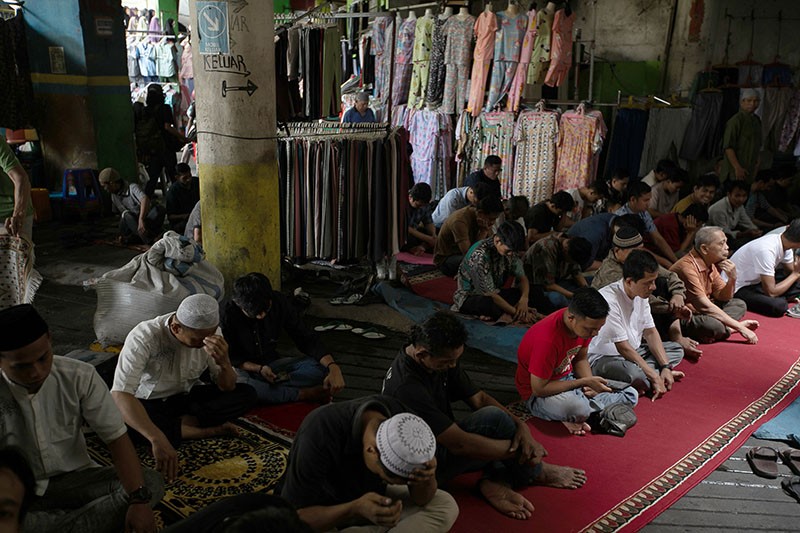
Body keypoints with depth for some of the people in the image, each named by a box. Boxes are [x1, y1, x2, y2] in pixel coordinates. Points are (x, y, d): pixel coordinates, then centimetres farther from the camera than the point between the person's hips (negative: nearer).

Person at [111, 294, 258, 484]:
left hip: (188, 396, 3)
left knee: (247, 394, -18)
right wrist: (158, 439, -53)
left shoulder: (210, 332, -16)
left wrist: (224, 362, -36)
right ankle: (208, 429, -22)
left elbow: (227, 388, -12)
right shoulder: (144, 337, -31)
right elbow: (119, 394, -42)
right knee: (122, 424, -39)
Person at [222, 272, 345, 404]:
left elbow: (307, 338, -11)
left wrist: (334, 368, -26)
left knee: (318, 368, -22)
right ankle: (306, 394, -30)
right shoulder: (228, 313, -20)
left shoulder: (279, 302, -11)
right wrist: (258, 368, -26)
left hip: (272, 363, 3)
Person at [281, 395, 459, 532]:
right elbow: (294, 517, -30)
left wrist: (427, 476, -34)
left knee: (445, 506, -13)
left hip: (371, 497, 4)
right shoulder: (320, 434, -34)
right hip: (320, 512, -4)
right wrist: (355, 509, -44)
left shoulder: (401, 417, -20)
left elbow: (421, 500, -11)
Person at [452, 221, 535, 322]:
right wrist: (515, 312, -27)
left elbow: (521, 278, 0)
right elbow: (490, 294, -28)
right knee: (489, 303, -42)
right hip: (468, 297, -8)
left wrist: (524, 299, -20)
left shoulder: (509, 250, -6)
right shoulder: (479, 256, -30)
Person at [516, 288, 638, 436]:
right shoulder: (547, 340, -33)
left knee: (631, 395, -1)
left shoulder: (584, 324, -10)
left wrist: (590, 383, -14)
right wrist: (584, 382, -24)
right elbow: (539, 389, -26)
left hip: (569, 379, 8)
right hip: (538, 394, -8)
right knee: (577, 408, -40)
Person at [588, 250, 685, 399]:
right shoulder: (609, 300, -26)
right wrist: (655, 377, -22)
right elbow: (623, 347, -24)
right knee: (634, 373, -40)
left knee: (676, 349, 3)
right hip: (604, 358, -10)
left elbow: (650, 332, 6)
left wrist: (665, 367, -5)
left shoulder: (641, 294, 1)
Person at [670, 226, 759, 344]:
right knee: (713, 325, -34)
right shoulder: (687, 267, -24)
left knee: (739, 305, 9)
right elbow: (704, 306, -26)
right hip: (680, 320, -10)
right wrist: (739, 328, -22)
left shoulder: (710, 264, 6)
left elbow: (723, 298, 11)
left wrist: (732, 279, -11)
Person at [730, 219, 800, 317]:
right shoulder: (766, 250, -32)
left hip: (756, 281, 9)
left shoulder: (784, 243, -6)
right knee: (779, 305, -29)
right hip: (737, 289, -9)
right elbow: (771, 292, -28)